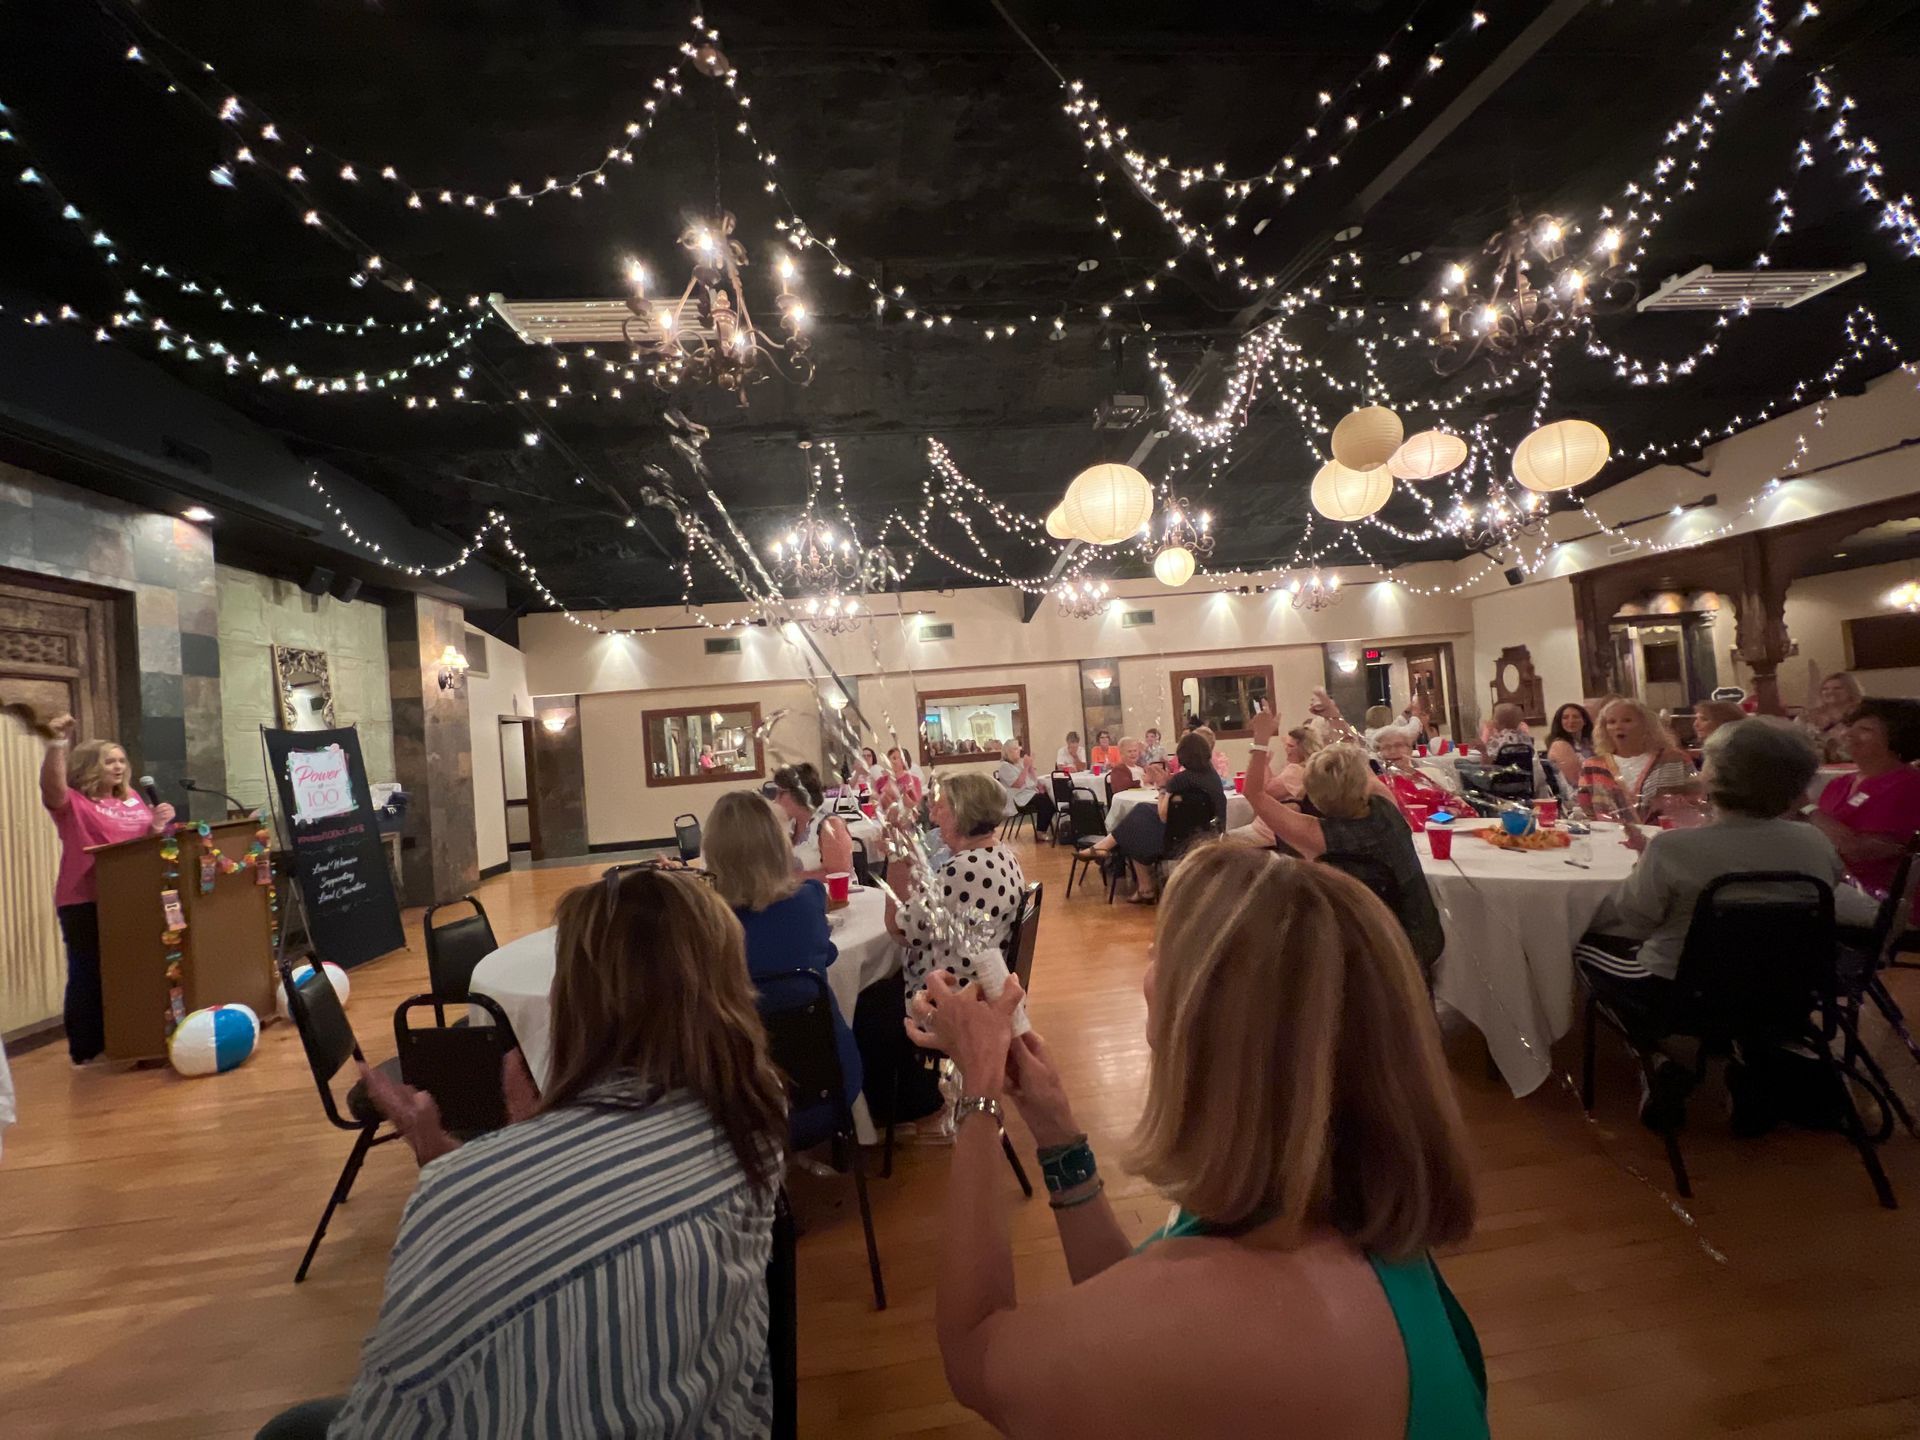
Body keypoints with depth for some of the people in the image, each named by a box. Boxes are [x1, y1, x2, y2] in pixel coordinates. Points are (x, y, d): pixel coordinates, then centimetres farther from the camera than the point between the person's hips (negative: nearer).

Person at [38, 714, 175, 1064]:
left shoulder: (132, 799, 15)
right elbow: (51, 785, -25)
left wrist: (158, 823, -3)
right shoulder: (72, 804, -4)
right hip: (84, 903, -6)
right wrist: (58, 743, -37)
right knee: (89, 975, -1)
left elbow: (149, 839, 19)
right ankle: (88, 1049, 7)